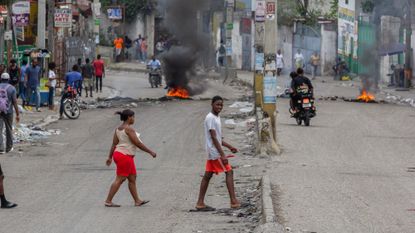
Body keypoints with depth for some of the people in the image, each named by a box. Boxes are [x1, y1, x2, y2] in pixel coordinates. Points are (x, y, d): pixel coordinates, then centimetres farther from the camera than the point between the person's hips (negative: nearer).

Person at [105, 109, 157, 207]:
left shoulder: (118, 129, 9)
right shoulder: (129, 129, -17)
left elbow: (114, 144, 11)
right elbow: (138, 143, -18)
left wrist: (110, 157, 14)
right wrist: (151, 152, -11)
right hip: (125, 156, -10)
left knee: (132, 178, 13)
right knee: (120, 179, -5)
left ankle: (137, 201, 18)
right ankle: (108, 201, -4)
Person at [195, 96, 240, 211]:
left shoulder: (216, 117, 15)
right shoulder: (210, 118, -15)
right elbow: (213, 138, -21)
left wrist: (229, 146, 17)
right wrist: (222, 155, -24)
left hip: (212, 153, 10)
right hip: (215, 152, -10)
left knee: (208, 175, 8)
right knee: (229, 172, -8)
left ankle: (200, 203, 9)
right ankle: (233, 201, -10)